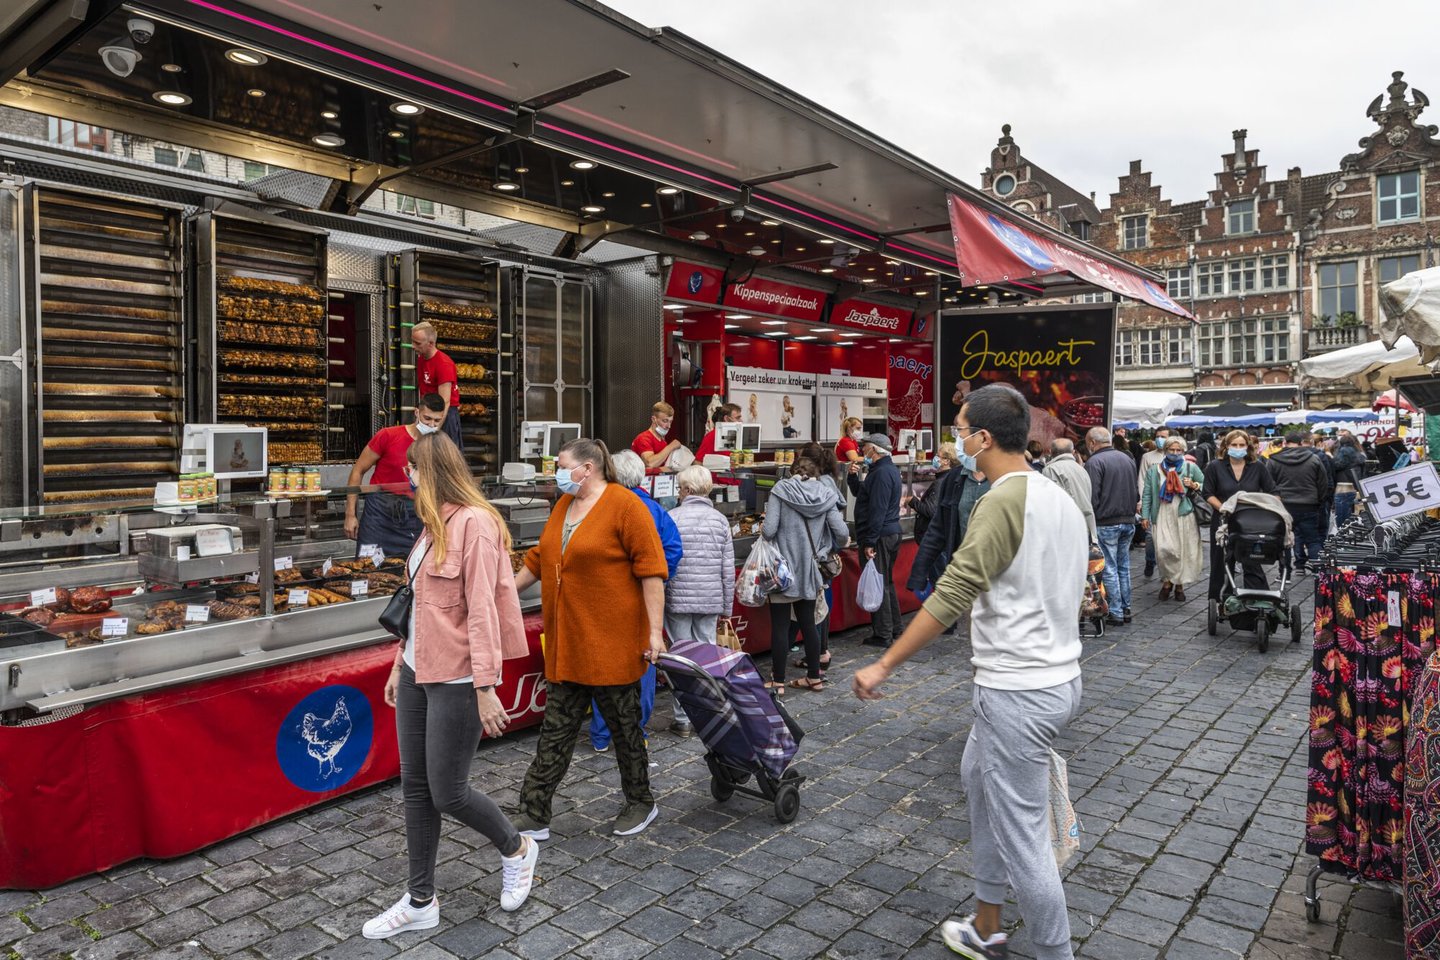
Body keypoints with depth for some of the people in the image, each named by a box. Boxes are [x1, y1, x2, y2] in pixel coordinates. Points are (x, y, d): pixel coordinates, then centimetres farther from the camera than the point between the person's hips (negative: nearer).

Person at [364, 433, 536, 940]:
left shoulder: (475, 523, -17)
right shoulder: (433, 524, 11)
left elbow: (481, 609, -21)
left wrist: (486, 688, -22)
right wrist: (400, 663, 19)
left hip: (455, 680, -9)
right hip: (417, 674, 9)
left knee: (447, 793, 2)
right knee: (415, 788, 13)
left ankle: (517, 850, 29)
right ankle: (420, 902, 28)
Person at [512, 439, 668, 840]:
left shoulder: (625, 505, -12)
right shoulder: (563, 505, 11)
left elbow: (651, 570, -15)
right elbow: (540, 559, 22)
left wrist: (655, 630, -17)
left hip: (613, 642, -6)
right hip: (567, 643, 7)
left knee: (624, 724, 9)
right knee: (556, 730, 10)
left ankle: (641, 803, 29)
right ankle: (534, 815, 18)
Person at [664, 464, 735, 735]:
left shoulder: (671, 518, -7)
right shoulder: (720, 520, 2)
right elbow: (728, 570, 3)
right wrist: (727, 606, 12)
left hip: (678, 599, -2)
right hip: (710, 601, 2)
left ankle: (683, 720, 12)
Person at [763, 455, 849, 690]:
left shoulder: (781, 490, -7)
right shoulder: (824, 494, 1)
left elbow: (769, 530, -15)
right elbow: (842, 532, -4)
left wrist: (763, 528, 7)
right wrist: (842, 543, 18)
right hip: (808, 569, 4)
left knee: (780, 626, 4)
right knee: (808, 623, 16)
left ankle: (778, 681, 10)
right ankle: (814, 677, 24)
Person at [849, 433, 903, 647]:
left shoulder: (882, 473, -17)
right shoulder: (890, 469, 17)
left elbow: (877, 511, -22)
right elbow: (858, 493, 23)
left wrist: (870, 542, -23)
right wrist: (853, 476, 5)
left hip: (881, 536, -11)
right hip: (891, 533, 11)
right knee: (887, 582, 18)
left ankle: (883, 635, -1)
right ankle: (893, 627, 28)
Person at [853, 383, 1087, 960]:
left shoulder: (1004, 500, -20)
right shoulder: (1059, 497, 8)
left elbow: (951, 595, -22)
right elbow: (1066, 591, 13)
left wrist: (884, 665, -16)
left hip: (1017, 693, -10)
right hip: (1060, 677, 10)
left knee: (1021, 837, 2)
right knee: (978, 776, 25)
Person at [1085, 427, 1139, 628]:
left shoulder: (1094, 462, -13)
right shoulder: (1127, 459, 11)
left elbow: (1091, 498, -17)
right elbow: (1135, 492, 17)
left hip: (1106, 524, -7)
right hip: (1128, 521, 7)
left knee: (1109, 569, 0)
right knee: (1123, 566, 15)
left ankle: (1116, 613, 3)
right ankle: (1126, 609, 21)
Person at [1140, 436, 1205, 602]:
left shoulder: (1191, 468, 9)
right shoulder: (1154, 470, 10)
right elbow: (1147, 495, 8)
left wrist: (1194, 485, -7)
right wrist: (1145, 516, 2)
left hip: (1184, 515, 0)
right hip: (1162, 516, 0)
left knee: (1184, 550, 2)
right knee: (1163, 549, -12)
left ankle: (1179, 584, 16)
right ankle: (1167, 580, 8)